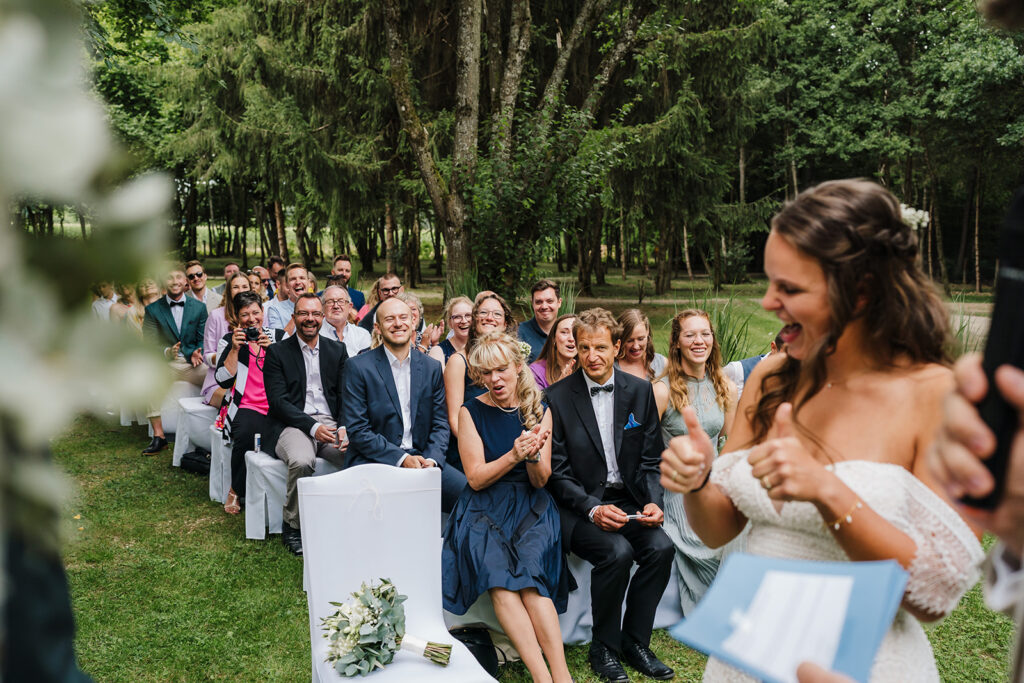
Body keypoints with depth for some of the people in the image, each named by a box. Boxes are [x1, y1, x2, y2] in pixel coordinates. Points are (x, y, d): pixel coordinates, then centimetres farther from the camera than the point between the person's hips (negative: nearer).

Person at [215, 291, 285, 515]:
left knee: (276, 440, -32)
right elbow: (224, 381, 3)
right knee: (247, 431, -34)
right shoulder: (231, 339, 14)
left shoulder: (279, 337, 15)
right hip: (246, 406, 0)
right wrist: (235, 349, -4)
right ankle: (236, 490, -8)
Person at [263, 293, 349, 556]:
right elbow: (278, 401, -3)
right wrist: (312, 426, -17)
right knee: (301, 461, -35)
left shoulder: (337, 350, 17)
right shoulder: (277, 352, 8)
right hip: (293, 425, -2)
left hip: (332, 424, 3)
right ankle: (292, 525, -10)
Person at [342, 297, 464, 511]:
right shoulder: (359, 367, -1)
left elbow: (440, 424, 12)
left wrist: (432, 459, -8)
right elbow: (357, 430, -6)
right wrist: (402, 458, -14)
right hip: (375, 460, -3)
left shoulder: (431, 367, 11)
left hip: (421, 457, 4)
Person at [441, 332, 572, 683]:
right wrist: (514, 455, -19)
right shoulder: (472, 411, 1)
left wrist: (534, 456, -18)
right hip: (483, 509, -1)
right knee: (498, 576, -28)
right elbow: (476, 478, -3)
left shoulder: (538, 410, 6)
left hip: (530, 508, 1)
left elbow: (541, 481, 5)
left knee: (529, 577, -27)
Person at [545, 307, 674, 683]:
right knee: (617, 551, -28)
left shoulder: (640, 390, 4)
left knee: (661, 547, -21)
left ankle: (635, 641, 0)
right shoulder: (557, 397, -6)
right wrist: (593, 509, -19)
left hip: (628, 502, 4)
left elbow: (651, 459, 8)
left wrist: (653, 501, -9)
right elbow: (556, 471, -7)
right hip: (578, 507, -4)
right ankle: (604, 647, -4)